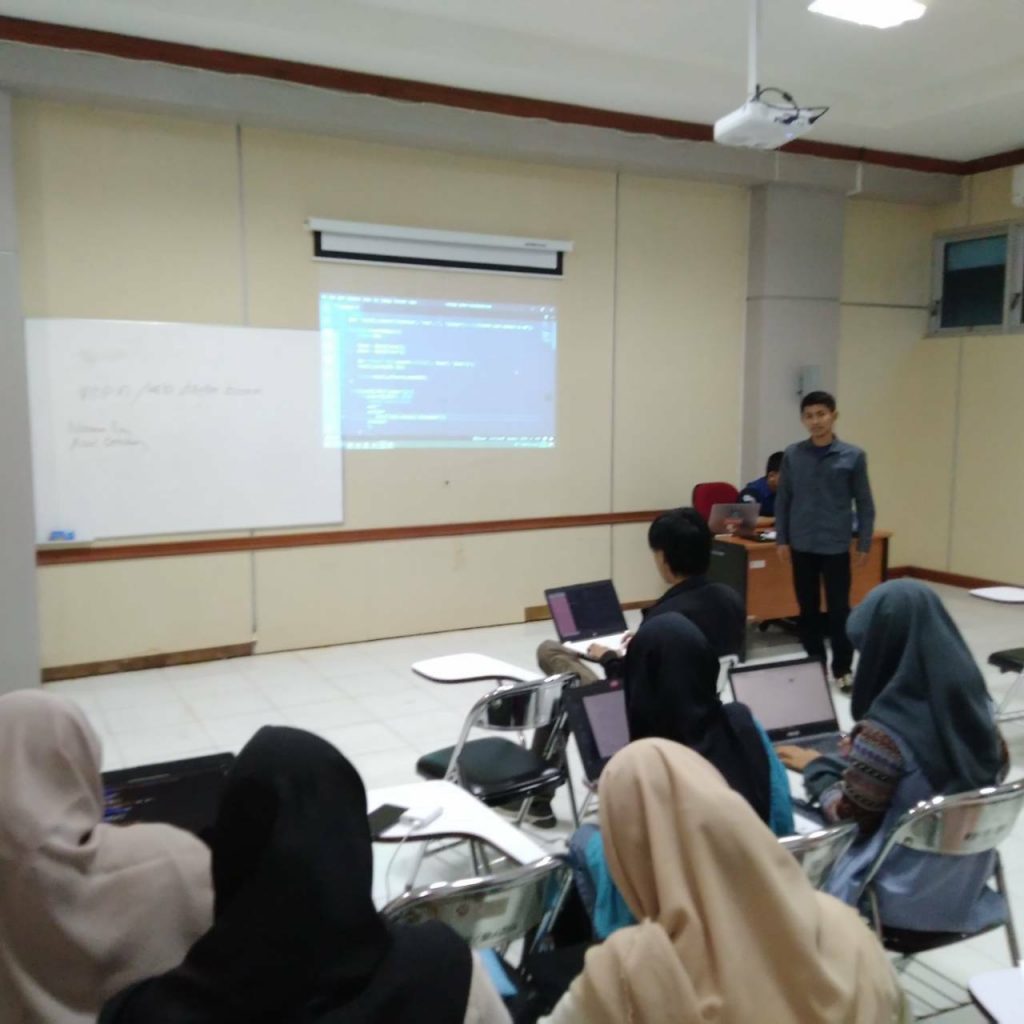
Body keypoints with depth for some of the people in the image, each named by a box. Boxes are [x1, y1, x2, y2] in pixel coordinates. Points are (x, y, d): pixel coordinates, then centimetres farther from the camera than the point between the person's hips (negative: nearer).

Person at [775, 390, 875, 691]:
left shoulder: (853, 456, -3)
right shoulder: (792, 455, 1)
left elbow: (864, 503, 1)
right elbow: (782, 500, 6)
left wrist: (864, 544, -2)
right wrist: (782, 539, 2)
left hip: (836, 546, -2)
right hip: (801, 545, 2)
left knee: (839, 610, 2)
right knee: (808, 608, 11)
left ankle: (842, 669, 14)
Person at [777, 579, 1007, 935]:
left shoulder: (885, 729, -29)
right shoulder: (974, 701, -8)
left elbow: (849, 816, -17)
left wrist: (815, 768, 2)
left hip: (909, 895, -7)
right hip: (970, 881, 7)